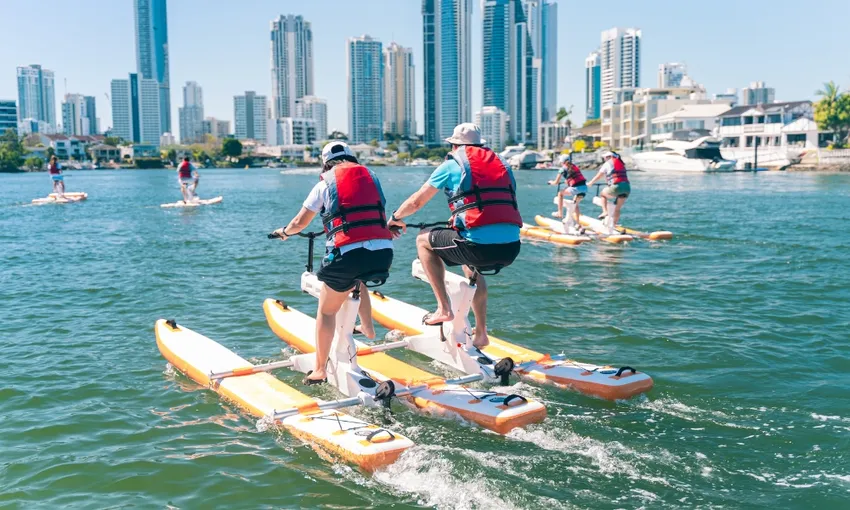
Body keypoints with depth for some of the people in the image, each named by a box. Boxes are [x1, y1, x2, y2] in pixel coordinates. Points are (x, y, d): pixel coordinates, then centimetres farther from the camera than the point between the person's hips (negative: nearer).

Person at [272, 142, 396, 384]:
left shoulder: (325, 183, 10)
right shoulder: (370, 176, 19)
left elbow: (300, 223, 14)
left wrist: (284, 232, 35)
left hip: (347, 252, -4)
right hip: (383, 251, 4)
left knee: (326, 311, 14)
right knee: (358, 282, 38)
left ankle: (319, 371, 17)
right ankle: (368, 327, 33)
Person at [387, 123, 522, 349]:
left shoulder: (452, 164, 9)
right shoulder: (502, 164, 23)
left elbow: (416, 202, 16)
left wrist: (395, 218, 36)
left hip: (479, 245, -6)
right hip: (511, 248, 6)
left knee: (423, 240, 19)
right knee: (471, 267, 38)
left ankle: (443, 308, 10)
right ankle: (480, 334, 34)